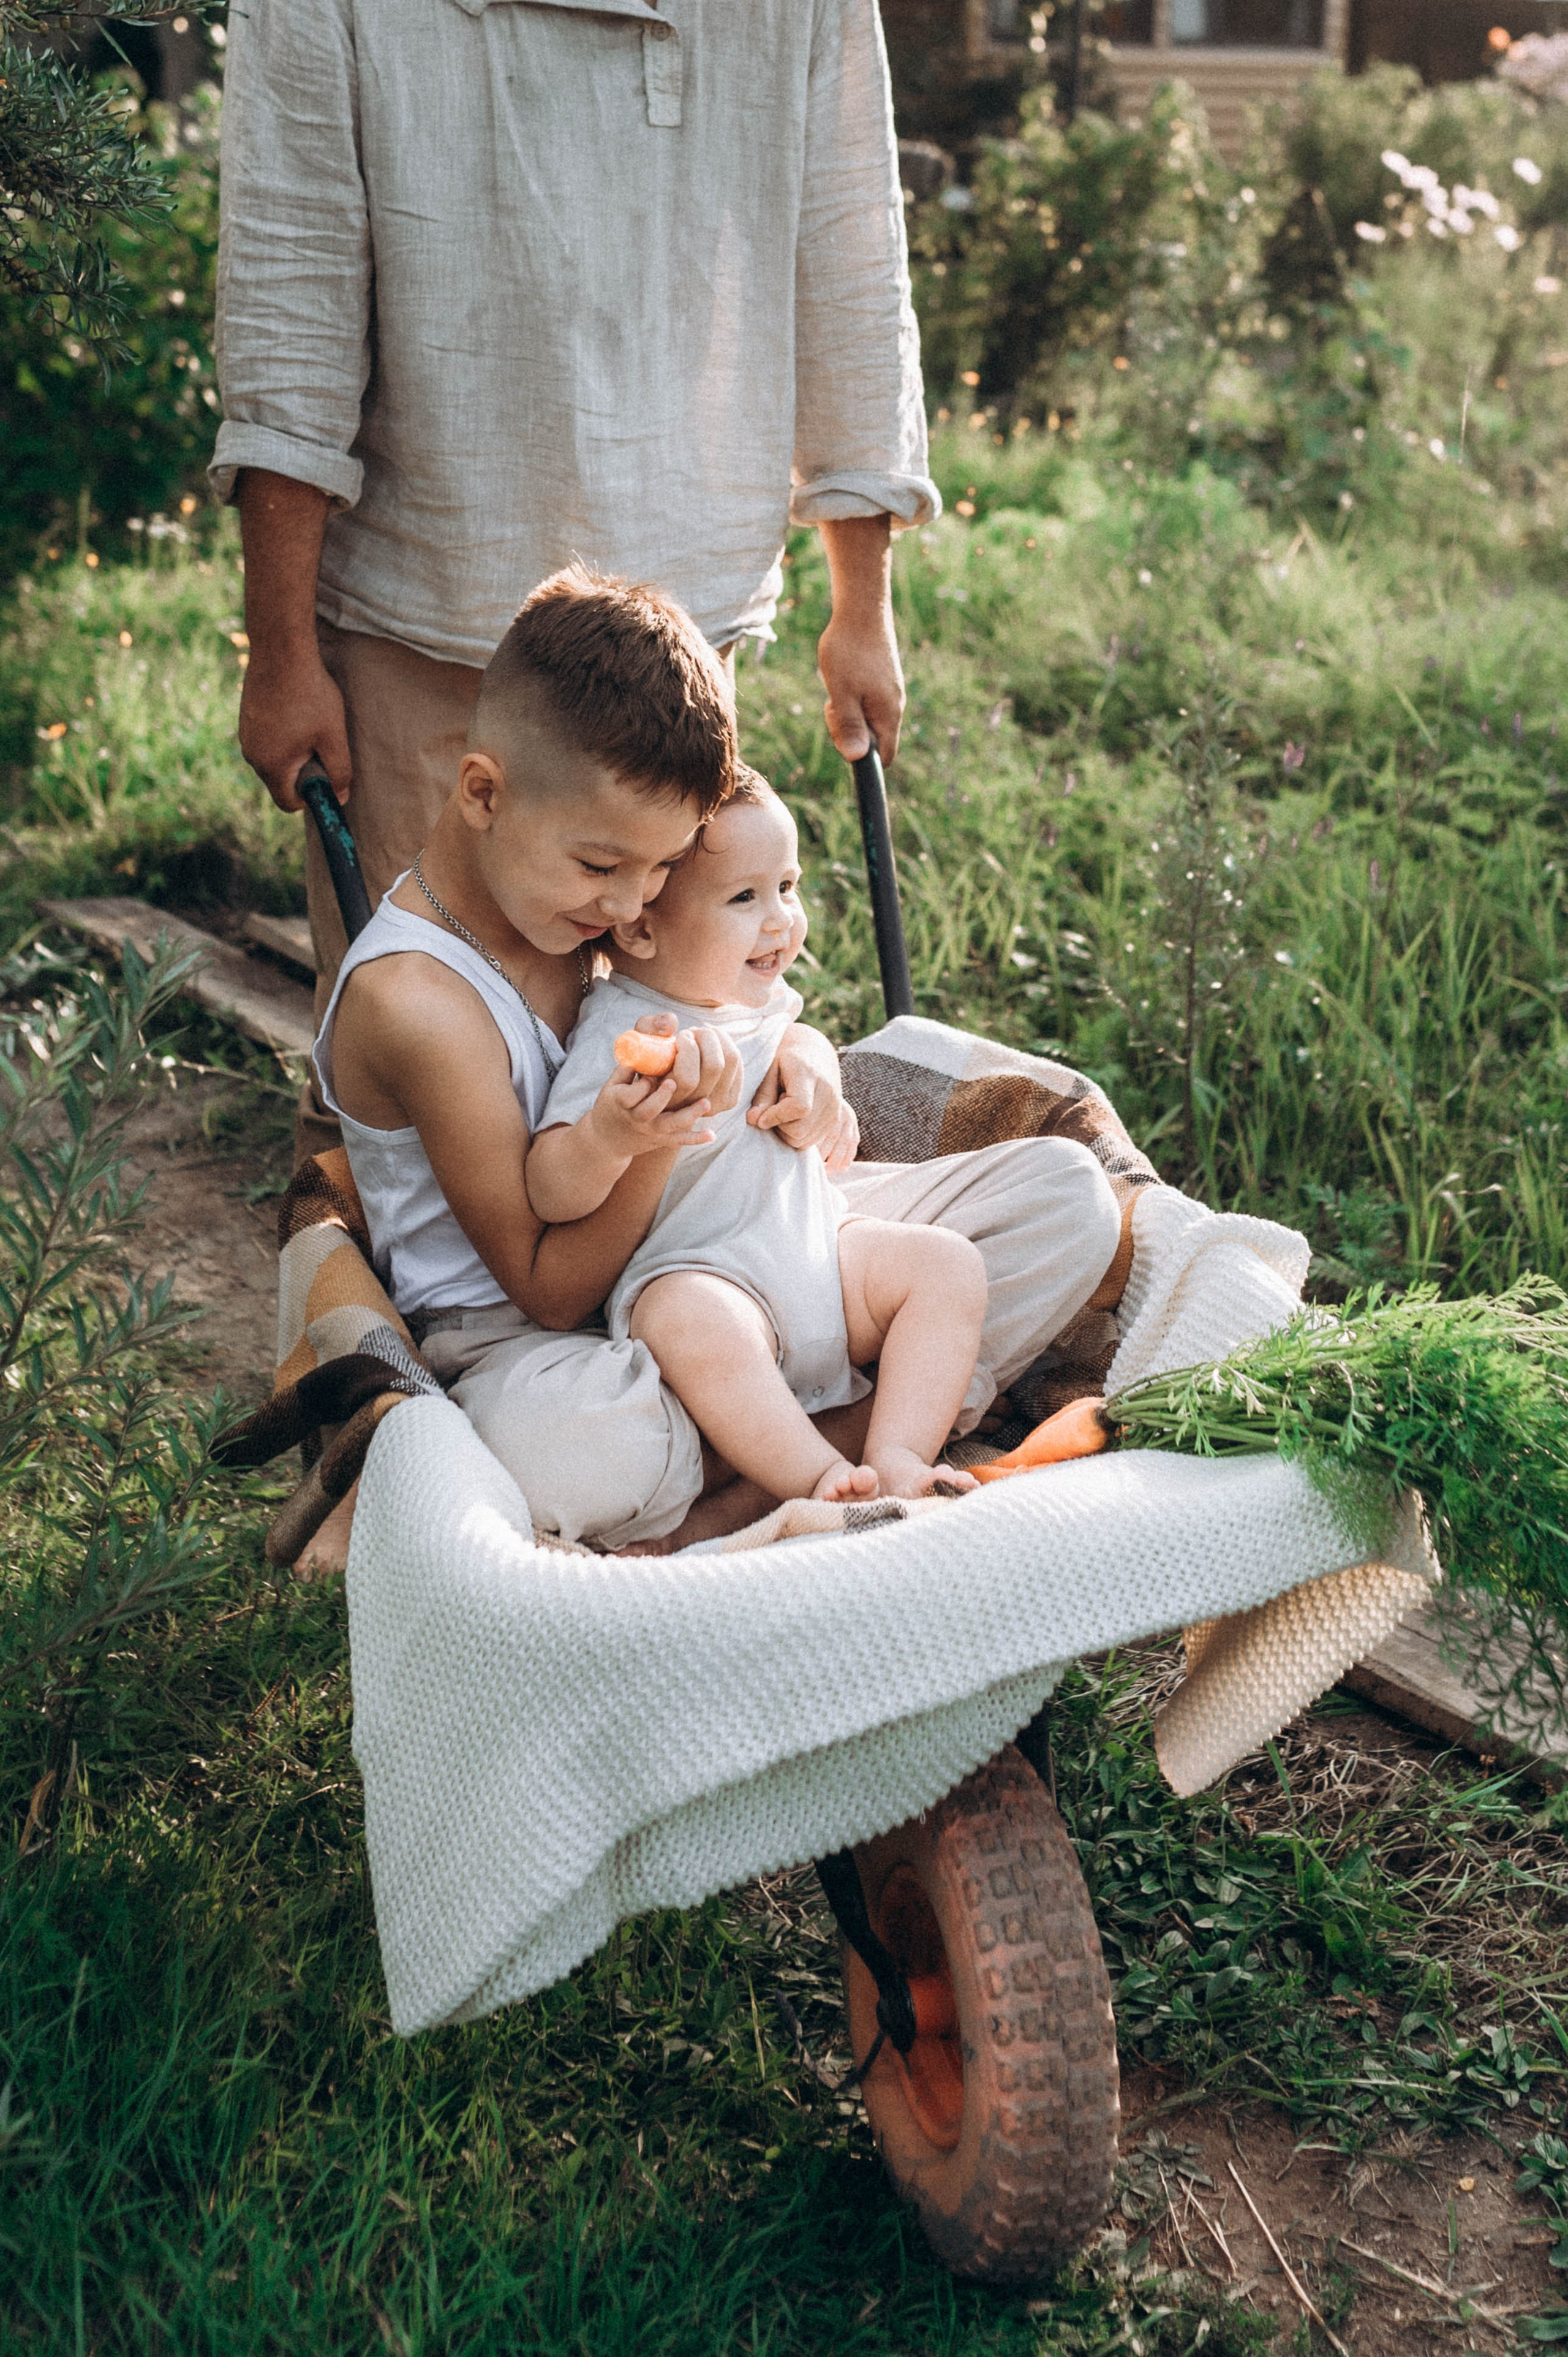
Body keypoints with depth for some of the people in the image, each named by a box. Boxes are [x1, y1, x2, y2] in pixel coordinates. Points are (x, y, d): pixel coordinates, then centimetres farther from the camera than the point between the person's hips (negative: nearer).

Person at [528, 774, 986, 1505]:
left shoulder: (763, 1002, 10)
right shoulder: (620, 1037, -14)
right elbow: (550, 1194, -24)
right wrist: (608, 1137, -42)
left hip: (817, 1246, 8)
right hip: (693, 1272, -8)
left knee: (948, 1263, -8)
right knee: (690, 1323, -39)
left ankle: (899, 1457, -18)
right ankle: (820, 1479, -38)